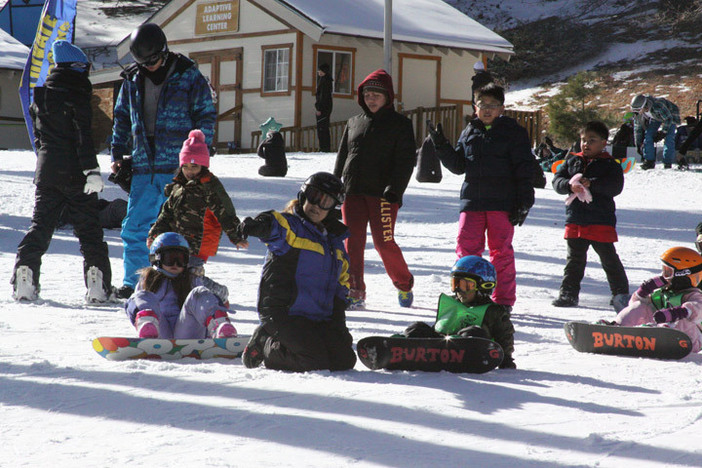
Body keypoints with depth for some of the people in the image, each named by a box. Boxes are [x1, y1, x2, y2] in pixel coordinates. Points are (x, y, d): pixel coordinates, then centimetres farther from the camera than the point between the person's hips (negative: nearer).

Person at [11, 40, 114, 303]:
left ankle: (24, 279, 0)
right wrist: (92, 170, -19)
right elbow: (84, 138, -17)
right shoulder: (77, 97, -11)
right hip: (75, 173, -5)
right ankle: (98, 285, -3)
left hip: (46, 172, 5)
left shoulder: (40, 96, 8)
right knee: (89, 230, 1)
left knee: (40, 225, 10)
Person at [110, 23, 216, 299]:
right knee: (135, 227, 3)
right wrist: (118, 154, 13)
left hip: (178, 166, -4)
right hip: (143, 167, 4)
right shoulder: (132, 79, 10)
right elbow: (122, 117, 20)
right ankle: (134, 282, 13)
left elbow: (206, 116, 0)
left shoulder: (188, 76, -2)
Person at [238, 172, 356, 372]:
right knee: (316, 362, -20)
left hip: (320, 318, 8)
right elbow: (274, 226, -29)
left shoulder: (335, 239, 19)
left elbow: (342, 280, 26)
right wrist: (259, 225, -54)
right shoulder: (290, 225, -4)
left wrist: (338, 314, 13)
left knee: (345, 360, -3)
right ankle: (265, 347, 6)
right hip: (283, 313, -8)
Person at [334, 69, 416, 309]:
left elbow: (406, 160, -2)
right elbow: (341, 158, 22)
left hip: (383, 193, -4)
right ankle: (355, 292, 2)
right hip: (352, 191, 4)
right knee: (353, 243, -3)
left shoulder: (400, 124, 4)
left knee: (384, 242, -6)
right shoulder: (354, 123, 18)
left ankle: (404, 285, 17)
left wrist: (394, 189, -13)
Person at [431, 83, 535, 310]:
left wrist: (524, 203, -6)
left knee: (501, 250, -2)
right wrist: (442, 146, 4)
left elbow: (525, 170, 1)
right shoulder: (469, 132, 16)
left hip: (502, 202, -4)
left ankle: (503, 299, 5)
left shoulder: (514, 132, 4)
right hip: (472, 200, 4)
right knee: (466, 246, 0)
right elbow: (458, 165, 19)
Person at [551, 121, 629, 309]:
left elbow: (616, 186, -15)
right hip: (575, 219, 4)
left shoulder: (610, 164, -1)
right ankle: (568, 294, 18)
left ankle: (621, 293, 10)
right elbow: (557, 180, 4)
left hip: (601, 221, -4)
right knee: (575, 259, 11)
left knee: (609, 259, 1)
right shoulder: (572, 162, 11)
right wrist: (570, 185, -18)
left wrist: (591, 184, -26)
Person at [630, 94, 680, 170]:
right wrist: (638, 144, -5)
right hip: (655, 118, 5)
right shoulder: (638, 112, -24)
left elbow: (668, 118, -28)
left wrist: (664, 131, -24)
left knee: (669, 138, -18)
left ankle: (668, 162, -10)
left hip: (670, 114, -5)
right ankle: (649, 161, -5)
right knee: (648, 136, -10)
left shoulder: (658, 106, -44)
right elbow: (637, 127, -9)